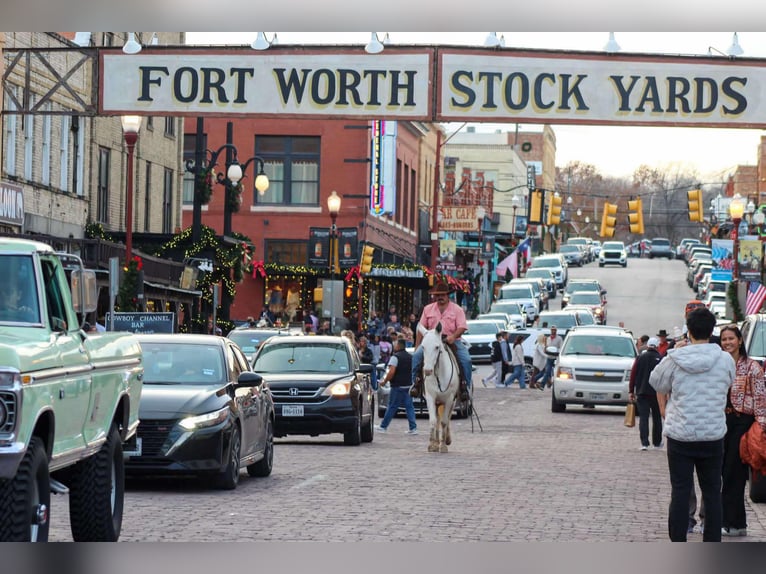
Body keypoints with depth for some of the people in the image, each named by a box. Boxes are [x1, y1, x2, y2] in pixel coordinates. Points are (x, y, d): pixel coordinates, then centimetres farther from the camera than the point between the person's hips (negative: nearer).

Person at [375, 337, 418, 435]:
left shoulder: (395, 357, -11)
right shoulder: (411, 357, 12)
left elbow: (391, 372, -20)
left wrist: (384, 381, -9)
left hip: (398, 386, -6)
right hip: (409, 386, 6)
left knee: (392, 407, 0)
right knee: (409, 407, 6)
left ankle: (383, 426, 9)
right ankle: (413, 428, 1)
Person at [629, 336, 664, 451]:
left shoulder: (640, 358, 2)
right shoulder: (661, 359, -4)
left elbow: (633, 375, 1)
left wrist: (631, 391, 6)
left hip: (642, 393, 1)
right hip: (656, 393, -1)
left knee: (643, 418, -2)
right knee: (657, 418, 13)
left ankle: (644, 443, -13)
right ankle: (657, 442, 22)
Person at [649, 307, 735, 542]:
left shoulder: (673, 360, -10)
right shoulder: (725, 360, -7)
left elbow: (656, 382, 7)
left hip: (680, 436, -1)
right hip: (713, 435, 1)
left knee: (680, 491, 4)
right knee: (712, 492, 10)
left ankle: (678, 544, 5)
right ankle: (712, 545, 13)